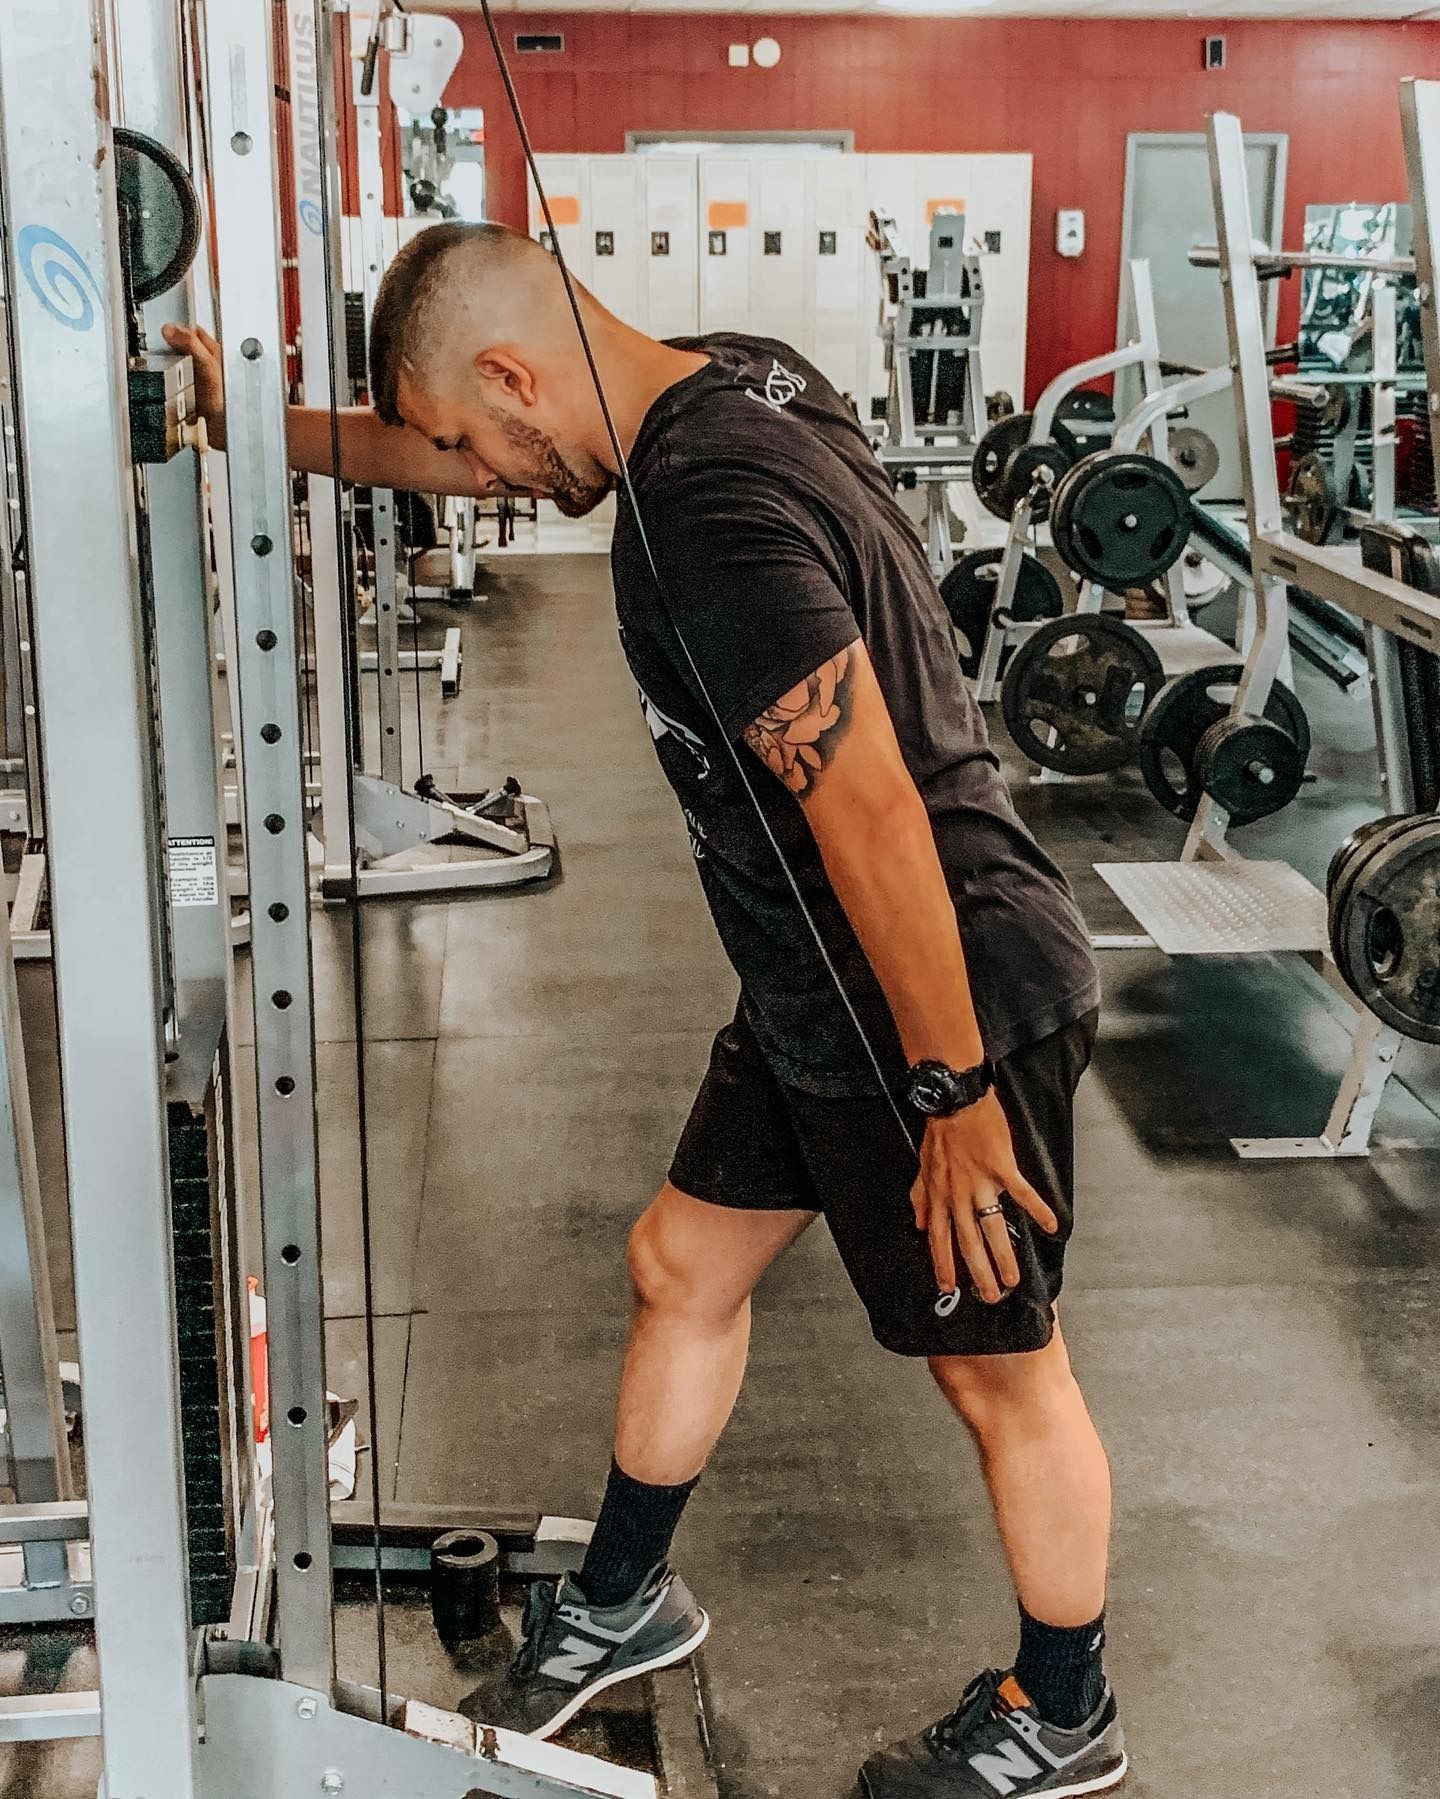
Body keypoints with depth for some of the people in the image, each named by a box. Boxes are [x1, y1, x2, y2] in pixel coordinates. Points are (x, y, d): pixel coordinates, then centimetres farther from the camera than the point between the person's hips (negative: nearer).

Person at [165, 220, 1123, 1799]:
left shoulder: (712, 518, -28)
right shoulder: (717, 385, 2)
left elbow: (875, 815, -29)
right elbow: (441, 453, 19)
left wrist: (954, 1098, -22)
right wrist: (264, 425, 17)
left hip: (947, 1000, -10)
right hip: (817, 995, 10)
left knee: (997, 1369, 10)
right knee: (682, 1267, 21)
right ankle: (618, 1605, 43)